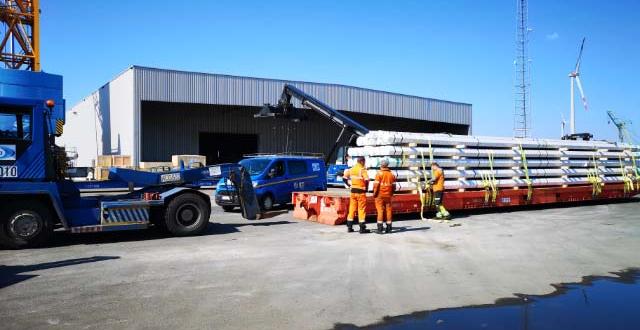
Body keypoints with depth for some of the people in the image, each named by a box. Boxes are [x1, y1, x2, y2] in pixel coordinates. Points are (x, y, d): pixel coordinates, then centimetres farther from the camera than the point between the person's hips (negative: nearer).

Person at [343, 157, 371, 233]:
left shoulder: (351, 169, 8)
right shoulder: (362, 169, -12)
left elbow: (344, 177, 12)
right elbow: (366, 180, -23)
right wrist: (366, 188, -8)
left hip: (353, 191, 6)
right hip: (360, 192, -6)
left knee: (352, 208, 12)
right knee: (361, 209, 1)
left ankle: (349, 227, 15)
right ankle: (362, 228, 4)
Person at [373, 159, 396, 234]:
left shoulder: (379, 173, -9)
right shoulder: (391, 174, 7)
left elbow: (376, 185, -12)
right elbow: (394, 186, 8)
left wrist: (374, 193, -2)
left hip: (380, 195, -4)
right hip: (388, 195, 4)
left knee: (380, 210, -3)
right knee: (388, 210, 8)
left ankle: (380, 228, -5)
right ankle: (389, 228, 12)